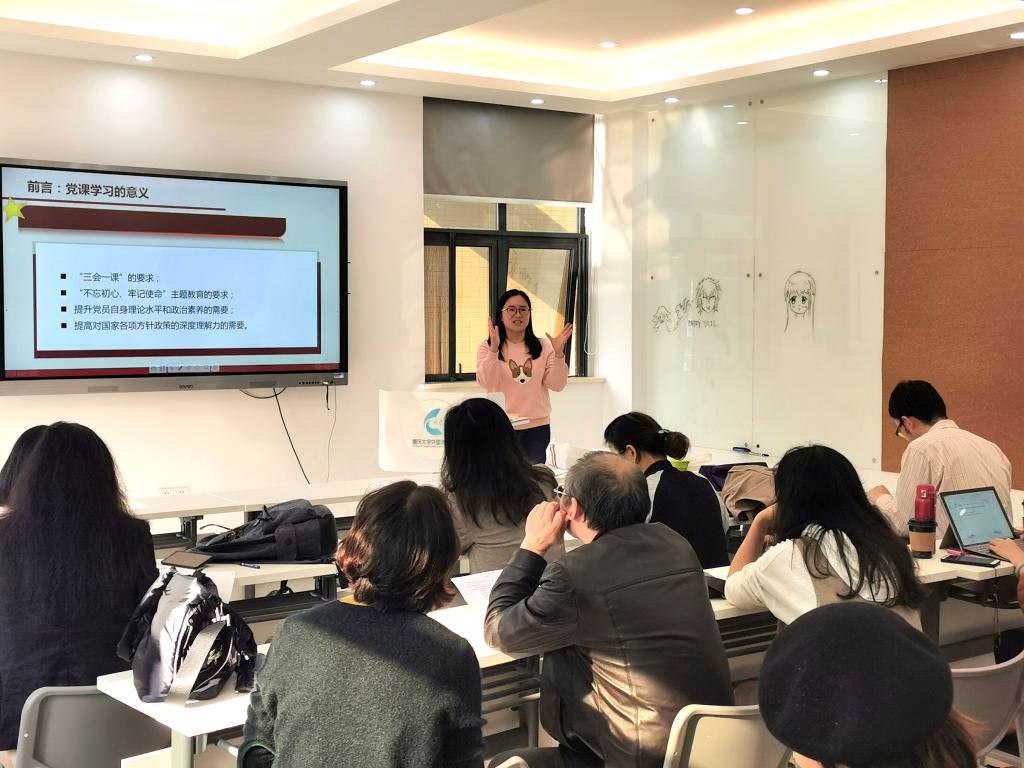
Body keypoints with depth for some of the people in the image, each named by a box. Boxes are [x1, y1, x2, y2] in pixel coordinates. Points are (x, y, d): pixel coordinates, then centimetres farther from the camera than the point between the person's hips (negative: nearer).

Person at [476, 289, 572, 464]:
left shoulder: (543, 347, 6)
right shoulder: (488, 348, 0)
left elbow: (557, 385, 0)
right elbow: (486, 383, -14)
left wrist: (558, 354, -14)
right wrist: (494, 349, -24)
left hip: (537, 428, 2)